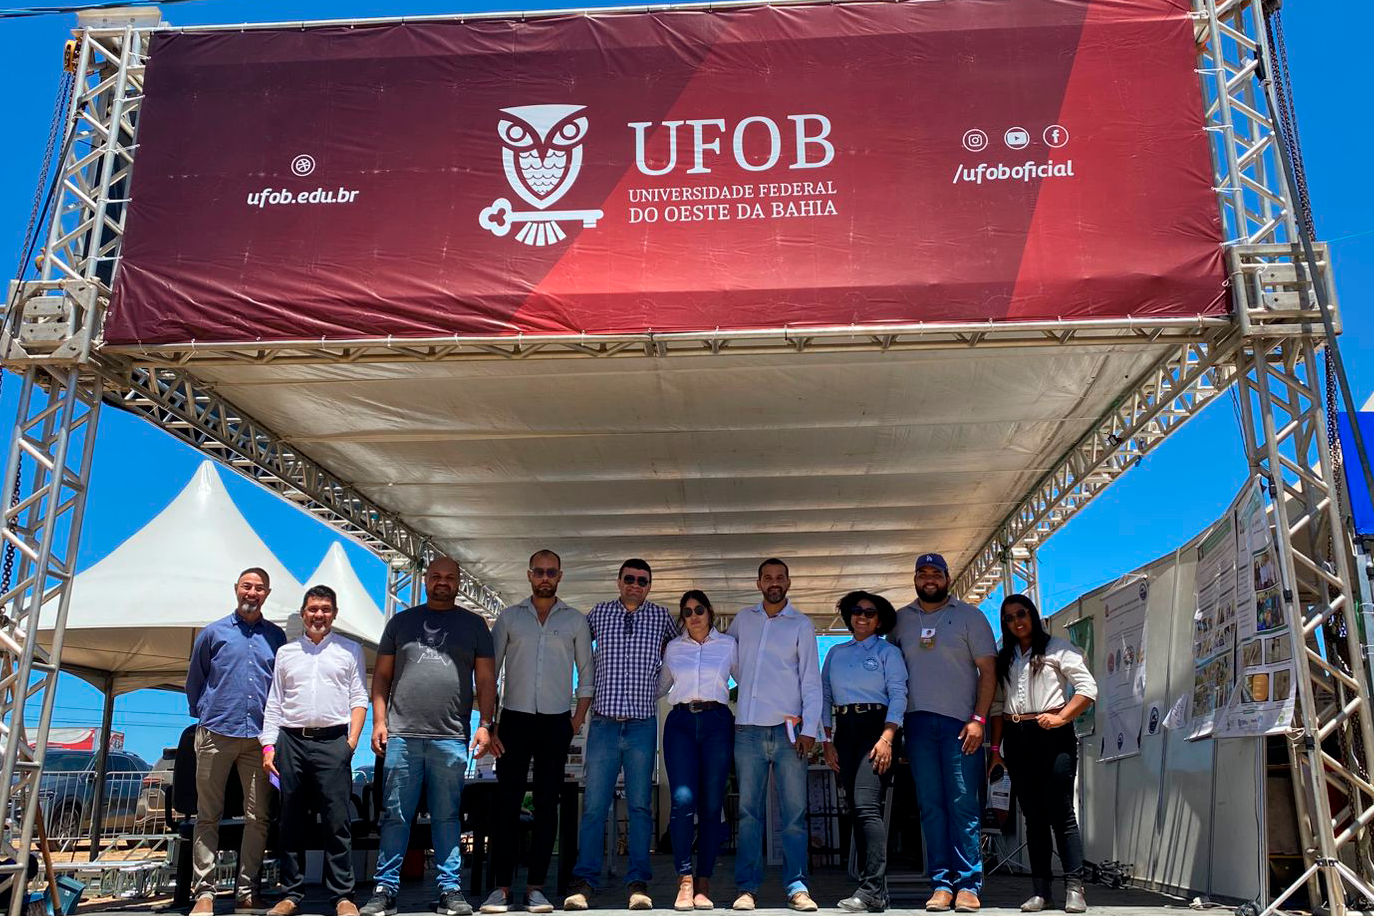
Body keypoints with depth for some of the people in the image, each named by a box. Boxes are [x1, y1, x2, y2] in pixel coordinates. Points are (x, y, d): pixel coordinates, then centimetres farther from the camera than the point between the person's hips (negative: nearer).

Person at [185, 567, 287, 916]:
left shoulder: (276, 637, 10)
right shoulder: (213, 632, 6)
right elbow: (194, 681, 15)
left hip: (259, 736, 2)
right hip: (216, 735, -1)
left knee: (258, 817, 2)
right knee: (208, 816, 2)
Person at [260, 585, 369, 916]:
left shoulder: (350, 650, 10)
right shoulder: (286, 652, 16)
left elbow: (359, 699, 6)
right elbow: (273, 704, 15)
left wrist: (352, 741, -5)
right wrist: (268, 745, 5)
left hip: (332, 742, -2)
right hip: (291, 742, 3)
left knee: (336, 822, -5)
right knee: (292, 823, 6)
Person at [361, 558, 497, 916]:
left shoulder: (473, 624, 11)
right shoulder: (401, 621, 14)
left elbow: (486, 679, 9)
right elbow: (382, 675, 13)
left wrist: (485, 724, -1)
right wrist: (379, 720, 3)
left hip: (451, 739, -1)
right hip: (401, 737, 1)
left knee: (447, 817, 4)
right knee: (395, 816, 3)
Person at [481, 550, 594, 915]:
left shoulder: (575, 621, 8)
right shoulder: (509, 617, 7)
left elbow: (586, 673, 10)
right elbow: (489, 670, 6)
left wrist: (578, 718, 2)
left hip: (556, 723, 0)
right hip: (514, 719, 0)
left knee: (546, 804, 2)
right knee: (507, 802, -3)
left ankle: (536, 886, 8)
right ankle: (501, 887, 2)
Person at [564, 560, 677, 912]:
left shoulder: (661, 616, 7)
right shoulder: (599, 613, 7)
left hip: (643, 724, 0)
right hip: (604, 722, 0)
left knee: (640, 806, 3)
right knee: (594, 805, -1)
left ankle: (638, 883, 8)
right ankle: (583, 882, 5)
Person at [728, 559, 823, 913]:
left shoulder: (801, 625, 4)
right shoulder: (744, 618, 12)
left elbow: (811, 681, 1)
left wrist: (809, 729, -8)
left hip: (788, 729, -2)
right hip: (748, 729, 2)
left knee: (794, 813, -2)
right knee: (749, 812, 3)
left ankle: (797, 886, 4)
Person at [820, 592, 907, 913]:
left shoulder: (888, 652, 5)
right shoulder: (836, 653, 18)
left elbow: (898, 696, -5)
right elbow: (824, 696, 15)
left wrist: (886, 738, -16)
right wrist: (827, 740, 5)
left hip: (875, 727, -5)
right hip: (844, 732, 5)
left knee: (867, 806, -18)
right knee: (855, 810, 4)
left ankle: (873, 890, -19)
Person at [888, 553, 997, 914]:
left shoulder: (969, 616, 3)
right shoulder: (900, 620, 11)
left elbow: (988, 671, 0)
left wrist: (979, 719, -9)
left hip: (960, 723, -3)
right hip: (918, 723, 3)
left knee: (964, 805, -4)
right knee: (931, 806, 3)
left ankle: (968, 884, 1)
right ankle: (941, 883, 7)